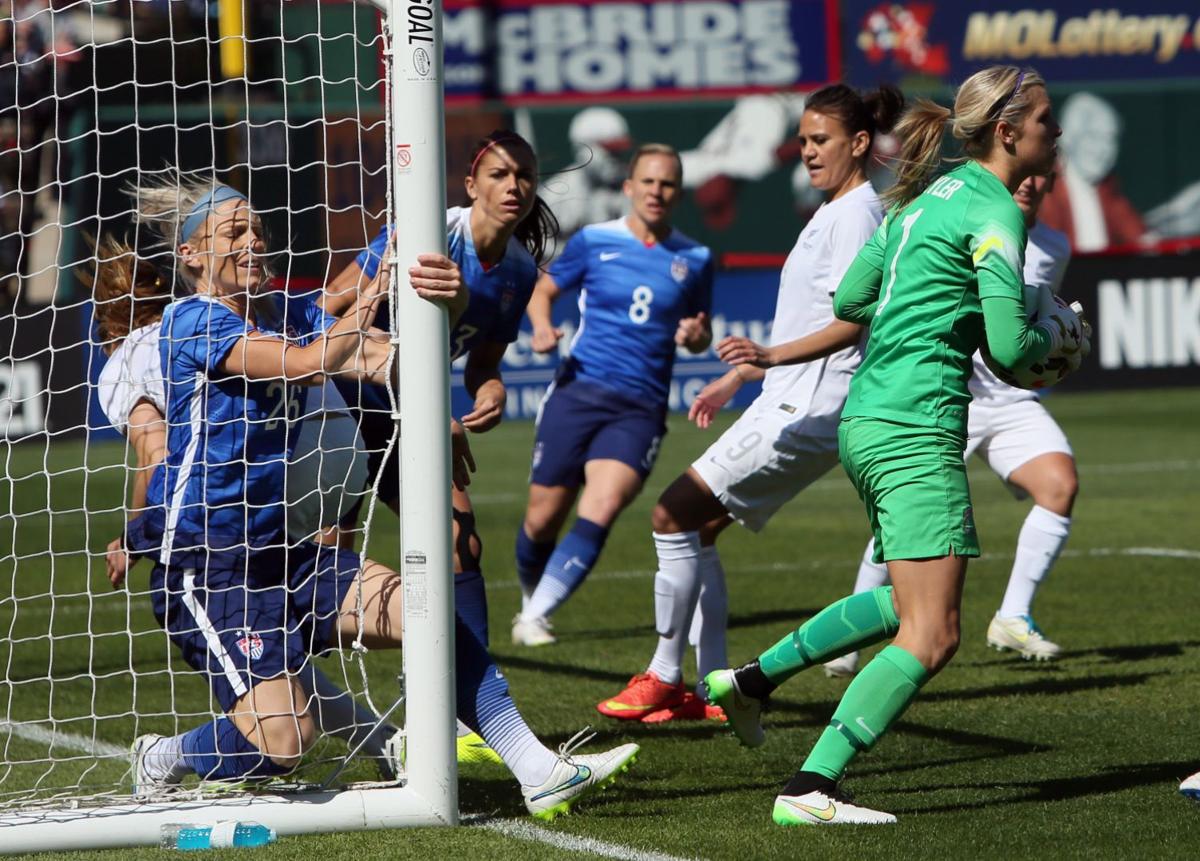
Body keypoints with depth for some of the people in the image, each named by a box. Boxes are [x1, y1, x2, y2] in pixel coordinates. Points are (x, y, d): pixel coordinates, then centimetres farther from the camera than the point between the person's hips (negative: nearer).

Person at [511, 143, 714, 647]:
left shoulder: (695, 260, 9)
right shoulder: (593, 241, 4)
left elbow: (701, 332, 20)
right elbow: (543, 288, 16)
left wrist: (696, 337, -4)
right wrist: (541, 327, -6)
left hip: (641, 410, 0)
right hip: (577, 392, 0)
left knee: (601, 510, -21)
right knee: (542, 520, 1)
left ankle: (535, 618, -17)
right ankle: (530, 600, 30)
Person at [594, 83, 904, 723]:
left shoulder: (857, 214, -13)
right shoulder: (834, 213, 19)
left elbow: (854, 321, -23)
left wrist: (772, 355, -36)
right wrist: (737, 377, 32)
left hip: (806, 411, -11)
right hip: (786, 405, 11)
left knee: (675, 514, -11)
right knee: (697, 529, 10)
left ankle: (664, 678, -4)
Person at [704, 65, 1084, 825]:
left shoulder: (931, 195, 15)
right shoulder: (994, 210, -12)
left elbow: (850, 300, 21)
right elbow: (1009, 349, -16)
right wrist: (1058, 331, 5)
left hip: (868, 417, 10)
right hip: (916, 427, -10)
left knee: (909, 604, 24)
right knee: (932, 635, -8)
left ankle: (754, 677, 25)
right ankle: (811, 790, -12)